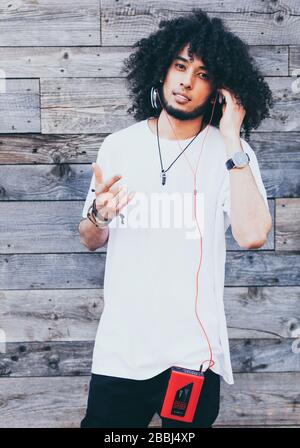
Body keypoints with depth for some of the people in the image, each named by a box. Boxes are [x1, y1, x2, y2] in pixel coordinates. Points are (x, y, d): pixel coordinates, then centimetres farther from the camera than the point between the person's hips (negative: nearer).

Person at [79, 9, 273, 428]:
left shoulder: (232, 152, -4)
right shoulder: (118, 146, 3)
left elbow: (252, 236, -20)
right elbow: (91, 241, 10)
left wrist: (232, 141, -18)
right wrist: (98, 215, -13)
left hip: (193, 352, -1)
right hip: (118, 350, 2)